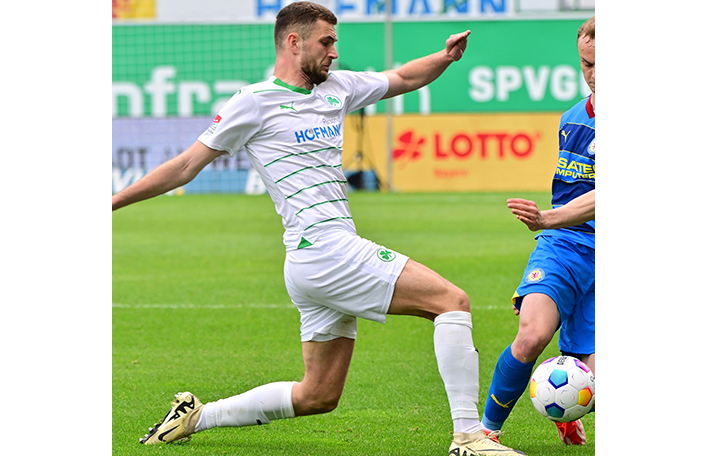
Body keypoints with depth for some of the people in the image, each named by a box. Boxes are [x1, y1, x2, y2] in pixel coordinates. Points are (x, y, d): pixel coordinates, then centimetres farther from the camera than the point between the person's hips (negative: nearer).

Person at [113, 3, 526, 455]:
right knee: (452, 300, -16)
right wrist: (114, 201, 3)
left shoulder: (337, 87, 18)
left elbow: (402, 78, 31)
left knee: (318, 396, 13)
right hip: (324, 247, -9)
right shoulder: (255, 102, -2)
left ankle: (197, 416, 23)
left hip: (337, 255, 9)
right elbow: (186, 166, 4)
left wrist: (445, 57, 10)